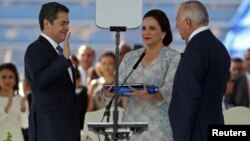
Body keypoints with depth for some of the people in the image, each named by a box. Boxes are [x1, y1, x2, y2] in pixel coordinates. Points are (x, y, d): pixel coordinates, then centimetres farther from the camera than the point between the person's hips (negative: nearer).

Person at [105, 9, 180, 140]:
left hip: (159, 125, -4)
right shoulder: (130, 57, 13)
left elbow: (170, 90, -12)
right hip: (132, 122, 4)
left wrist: (149, 95, -32)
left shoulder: (172, 57, -1)